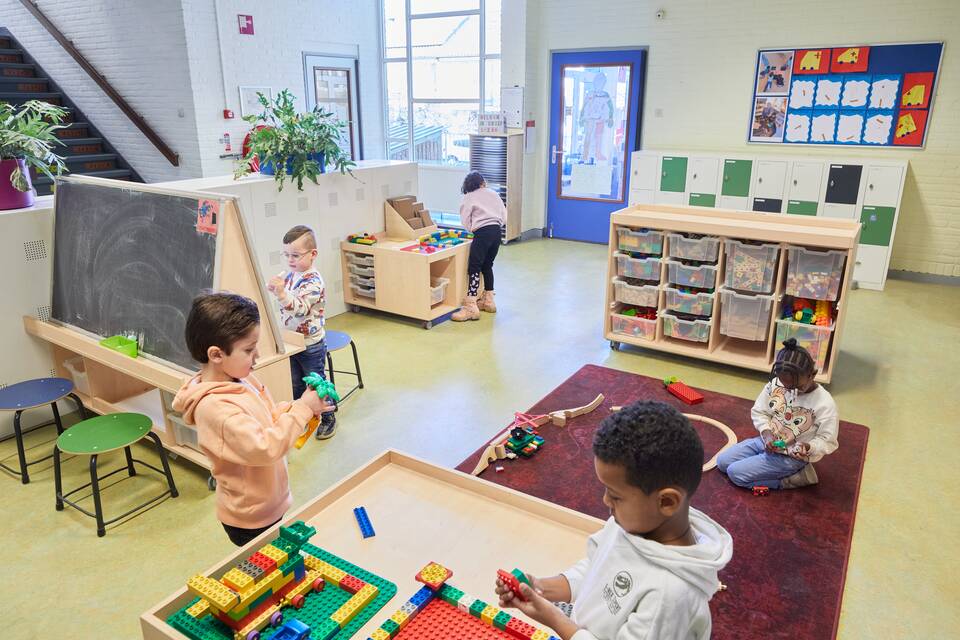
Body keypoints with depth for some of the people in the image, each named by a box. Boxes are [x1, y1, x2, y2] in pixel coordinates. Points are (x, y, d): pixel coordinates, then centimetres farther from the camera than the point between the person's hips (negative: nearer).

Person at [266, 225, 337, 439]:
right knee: (295, 385, 20)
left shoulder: (313, 281, -22)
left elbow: (300, 308, -37)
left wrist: (281, 293, -49)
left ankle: (328, 419, 28)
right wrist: (273, 288, 0)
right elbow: (282, 303, 17)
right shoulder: (289, 275, 2)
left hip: (310, 344, -7)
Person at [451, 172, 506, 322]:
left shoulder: (469, 197, 7)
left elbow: (465, 221, 1)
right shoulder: (493, 193, 21)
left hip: (482, 232, -6)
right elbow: (504, 215, 17)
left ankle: (471, 307, -17)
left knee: (474, 268, -9)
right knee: (487, 266, 18)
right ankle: (488, 301, 27)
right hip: (497, 232, 6)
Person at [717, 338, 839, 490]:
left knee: (735, 473, -15)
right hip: (765, 441, 7)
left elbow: (828, 442, -14)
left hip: (790, 457, -6)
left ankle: (792, 478, -2)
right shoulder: (775, 384, -12)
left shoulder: (825, 404, -24)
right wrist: (766, 433, -16)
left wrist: (808, 447, -34)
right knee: (722, 462, 3)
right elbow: (759, 412, 2)